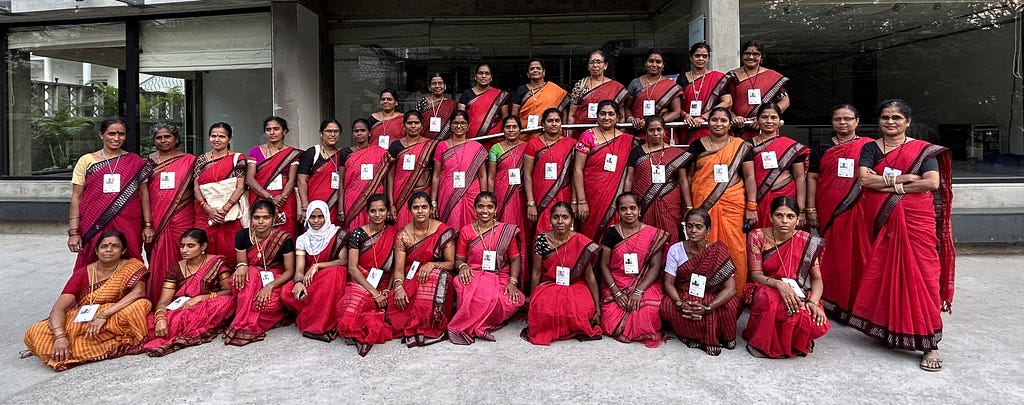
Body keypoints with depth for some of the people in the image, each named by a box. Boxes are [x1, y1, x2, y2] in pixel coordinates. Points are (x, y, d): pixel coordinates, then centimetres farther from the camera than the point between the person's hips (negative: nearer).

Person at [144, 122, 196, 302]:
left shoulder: (189, 160, 7)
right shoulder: (149, 161, 11)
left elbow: (196, 189, 6)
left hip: (182, 218, -2)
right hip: (156, 219, 2)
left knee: (180, 259, -1)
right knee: (157, 261, 3)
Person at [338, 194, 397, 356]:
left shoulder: (394, 234, 6)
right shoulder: (358, 233, 0)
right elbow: (352, 267, -5)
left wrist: (387, 291, -7)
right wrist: (374, 292, -12)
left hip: (383, 288, 2)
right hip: (360, 283, -1)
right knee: (351, 306, -32)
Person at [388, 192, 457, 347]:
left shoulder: (443, 231, -3)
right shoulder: (403, 234, 2)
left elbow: (451, 264, -2)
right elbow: (399, 268, -3)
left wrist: (432, 265, -21)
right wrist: (398, 287, -23)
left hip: (437, 278, -1)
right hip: (410, 280, 1)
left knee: (434, 278, -37)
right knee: (397, 300, -30)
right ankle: (421, 327, -11)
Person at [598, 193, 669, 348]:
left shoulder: (653, 234, 2)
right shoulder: (611, 232, 2)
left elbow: (655, 266, -3)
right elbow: (604, 265, 0)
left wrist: (639, 291, -15)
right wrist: (616, 293, -11)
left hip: (645, 286, 0)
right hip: (615, 287, 1)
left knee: (649, 316, -29)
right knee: (611, 320, -23)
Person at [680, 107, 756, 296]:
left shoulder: (741, 146, 7)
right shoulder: (696, 146, 6)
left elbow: (749, 176, 4)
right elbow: (686, 177, 6)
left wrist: (752, 207, -3)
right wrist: (689, 207, -1)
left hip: (733, 205, 0)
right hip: (704, 205, 0)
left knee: (735, 248, -1)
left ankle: (736, 294, 12)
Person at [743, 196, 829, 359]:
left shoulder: (807, 242, -4)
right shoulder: (757, 237, -8)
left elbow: (817, 278, -2)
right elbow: (756, 274, -10)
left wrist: (814, 302, -22)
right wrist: (779, 284, -29)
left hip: (799, 294, 1)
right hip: (766, 290, -1)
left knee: (817, 324, -30)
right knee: (768, 299, -39)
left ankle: (794, 344, 8)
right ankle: (763, 343, -11)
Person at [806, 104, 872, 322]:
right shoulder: (823, 148, 9)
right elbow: (812, 178, 6)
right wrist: (811, 209, -1)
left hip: (857, 211, -1)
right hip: (828, 212, 1)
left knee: (856, 255, 1)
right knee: (833, 255, 6)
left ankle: (854, 304, 13)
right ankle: (832, 301, 17)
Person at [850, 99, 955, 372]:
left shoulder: (923, 150, 5)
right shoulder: (871, 148, 10)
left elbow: (932, 182, -9)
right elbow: (864, 178, -6)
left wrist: (887, 185, -9)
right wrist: (902, 179, -12)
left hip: (915, 219, -2)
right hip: (880, 221, 2)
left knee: (921, 275, -6)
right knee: (882, 274, 4)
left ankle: (930, 343, -1)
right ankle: (887, 328, 18)